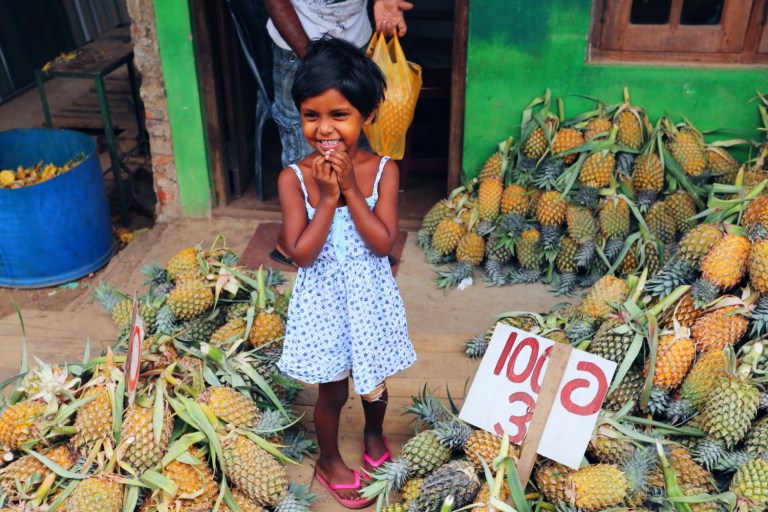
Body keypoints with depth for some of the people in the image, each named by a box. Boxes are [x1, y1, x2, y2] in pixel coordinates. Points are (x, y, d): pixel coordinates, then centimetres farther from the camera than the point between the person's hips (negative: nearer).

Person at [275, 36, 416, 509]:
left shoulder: (382, 170, -14)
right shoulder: (294, 178, -16)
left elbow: (384, 244, -20)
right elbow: (301, 254, -20)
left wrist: (350, 190, -26)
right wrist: (327, 197, -27)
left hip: (370, 297, 2)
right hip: (324, 301, -1)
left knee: (374, 380, 24)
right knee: (333, 391, 15)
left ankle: (375, 434, 56)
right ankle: (330, 461, 43)